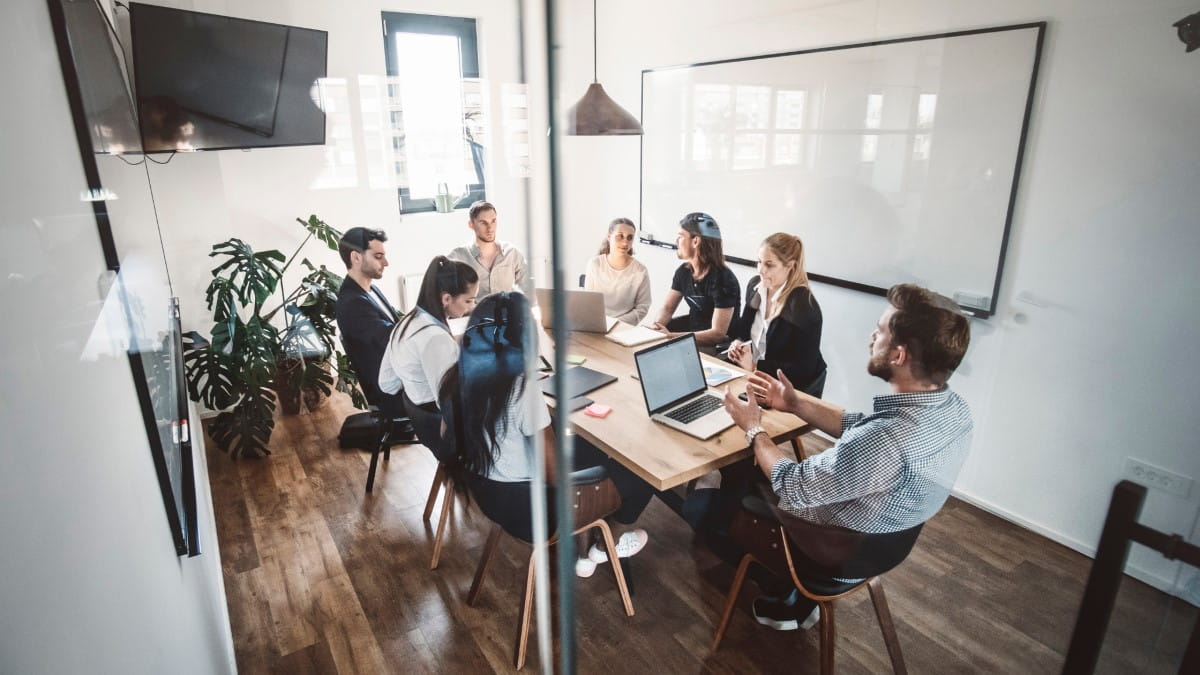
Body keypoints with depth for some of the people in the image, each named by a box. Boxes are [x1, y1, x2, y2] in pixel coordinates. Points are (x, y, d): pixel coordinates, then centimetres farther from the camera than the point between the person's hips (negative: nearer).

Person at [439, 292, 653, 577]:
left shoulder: (457, 377, -7)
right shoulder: (521, 386, -29)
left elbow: (446, 436, 10)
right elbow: (556, 471, -24)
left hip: (483, 494, 8)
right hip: (525, 505, -7)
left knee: (581, 445, 24)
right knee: (638, 468, 6)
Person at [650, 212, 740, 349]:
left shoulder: (723, 279, -22)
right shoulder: (683, 271, 0)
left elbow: (718, 333, -26)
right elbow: (667, 308, 7)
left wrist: (670, 336, -32)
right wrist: (656, 325, -18)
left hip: (718, 346, -7)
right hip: (691, 328, 7)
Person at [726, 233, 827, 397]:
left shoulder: (805, 308, -21)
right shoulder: (755, 286, 0)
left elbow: (804, 369, -19)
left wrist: (755, 366, -23)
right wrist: (738, 343, -10)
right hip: (751, 373, 7)